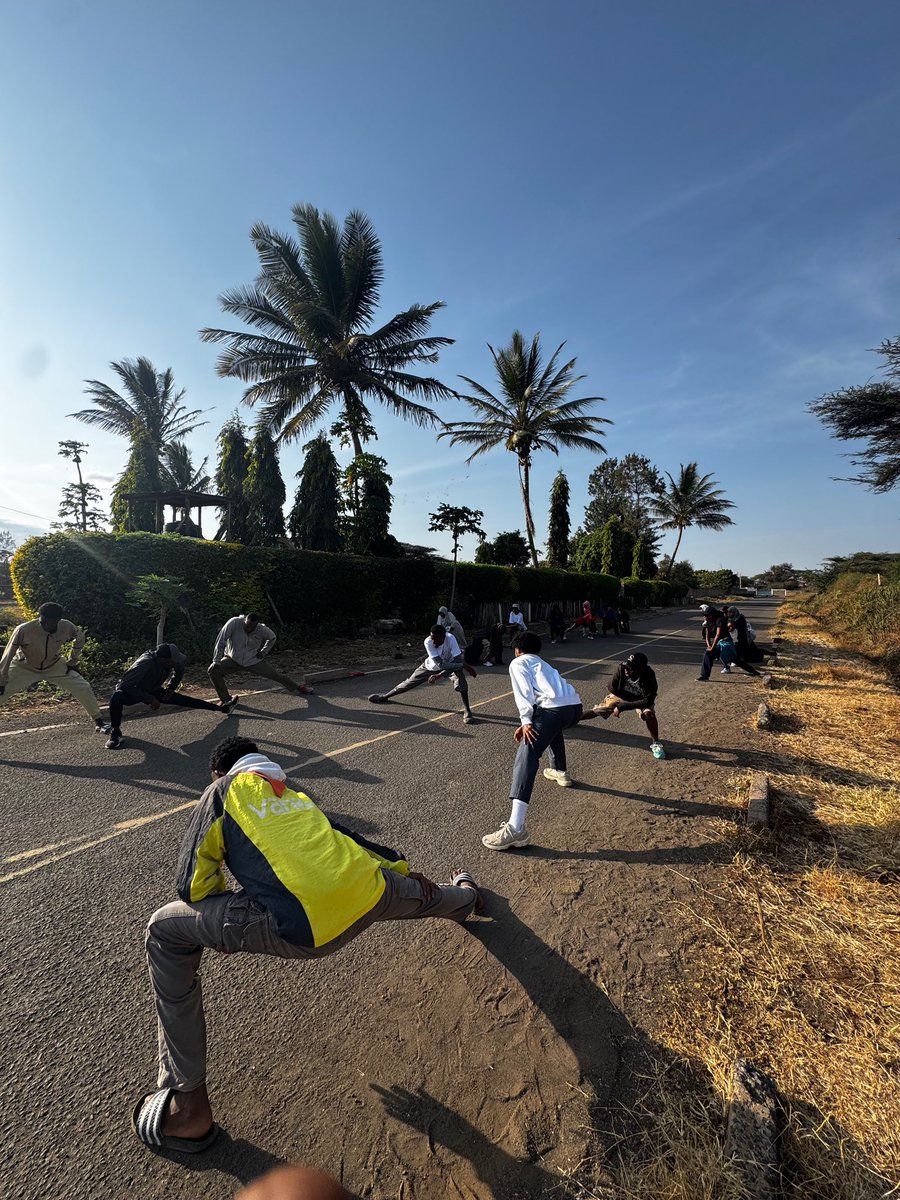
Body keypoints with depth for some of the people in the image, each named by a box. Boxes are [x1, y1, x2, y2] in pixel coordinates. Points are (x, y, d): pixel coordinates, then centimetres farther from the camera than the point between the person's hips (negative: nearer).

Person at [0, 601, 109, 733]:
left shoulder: (67, 627, -25)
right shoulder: (23, 630, -32)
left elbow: (80, 638, -2)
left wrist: (72, 662, -1)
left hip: (55, 666, 1)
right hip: (24, 667, -1)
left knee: (84, 689, -8)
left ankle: (99, 721, 8)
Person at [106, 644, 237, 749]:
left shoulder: (172, 661, -22)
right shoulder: (145, 663, -41)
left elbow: (179, 671, 2)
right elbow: (126, 685, -42)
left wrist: (171, 687, -5)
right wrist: (150, 700, -37)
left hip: (151, 691, 5)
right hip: (130, 692, -5)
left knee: (181, 698, -2)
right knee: (116, 698, -38)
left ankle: (220, 707, 5)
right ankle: (116, 732, -17)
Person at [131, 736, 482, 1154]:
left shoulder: (223, 790, 16)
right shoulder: (294, 792, 27)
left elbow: (192, 885, 12)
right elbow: (346, 836, 36)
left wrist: (227, 923, 33)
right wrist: (402, 868, 49)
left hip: (305, 926, -5)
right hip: (371, 895, 6)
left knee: (165, 932, 15)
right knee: (417, 893, 39)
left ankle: (189, 1107, 18)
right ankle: (464, 896, 73)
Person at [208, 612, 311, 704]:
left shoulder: (262, 630, -18)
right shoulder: (234, 623, -25)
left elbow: (272, 638, 6)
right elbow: (220, 641, -20)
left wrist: (264, 652, -2)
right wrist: (216, 661, -22)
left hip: (253, 661, 1)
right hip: (233, 659, 0)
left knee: (276, 674, 1)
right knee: (213, 670, -24)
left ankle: (298, 688, 25)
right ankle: (226, 699, -6)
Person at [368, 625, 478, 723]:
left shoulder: (450, 638, -39)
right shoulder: (428, 642, -37)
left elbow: (458, 660, -40)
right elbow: (440, 664, -40)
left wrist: (440, 675, -46)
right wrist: (465, 665, -44)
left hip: (451, 664, -1)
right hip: (432, 666, 1)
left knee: (461, 682, -30)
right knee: (409, 682, 8)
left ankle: (467, 711, -15)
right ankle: (385, 696, 31)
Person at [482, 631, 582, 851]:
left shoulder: (517, 663, 16)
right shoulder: (543, 664, 38)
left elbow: (524, 692, -1)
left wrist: (525, 721, -8)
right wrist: (531, 721, 44)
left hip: (554, 708, -8)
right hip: (575, 706, 8)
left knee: (525, 760, -11)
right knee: (553, 727, 41)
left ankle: (515, 829, -21)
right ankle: (560, 772, 52)